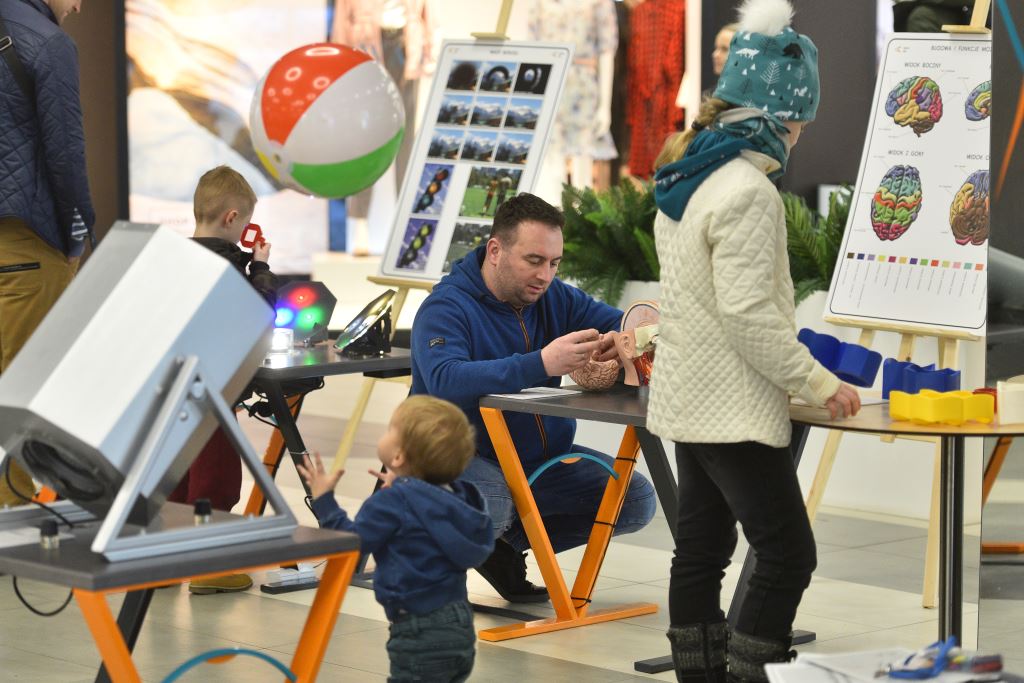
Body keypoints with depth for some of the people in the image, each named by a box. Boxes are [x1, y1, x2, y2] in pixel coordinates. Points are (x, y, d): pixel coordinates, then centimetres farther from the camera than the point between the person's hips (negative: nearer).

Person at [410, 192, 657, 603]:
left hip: (543, 458, 7)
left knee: (636, 501, -6)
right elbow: (445, 381, -36)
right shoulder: (446, 307, -18)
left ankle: (508, 543, 9)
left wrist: (622, 341, -25)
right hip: (467, 457, -7)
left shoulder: (553, 298, 5)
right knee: (488, 509, -39)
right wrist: (541, 364, -45)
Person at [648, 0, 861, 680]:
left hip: (688, 401, 10)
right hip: (735, 411, -10)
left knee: (701, 551, 13)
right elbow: (747, 310, -23)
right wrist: (817, 382, -15)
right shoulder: (747, 191, -20)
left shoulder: (683, 177, 10)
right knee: (788, 557, -5)